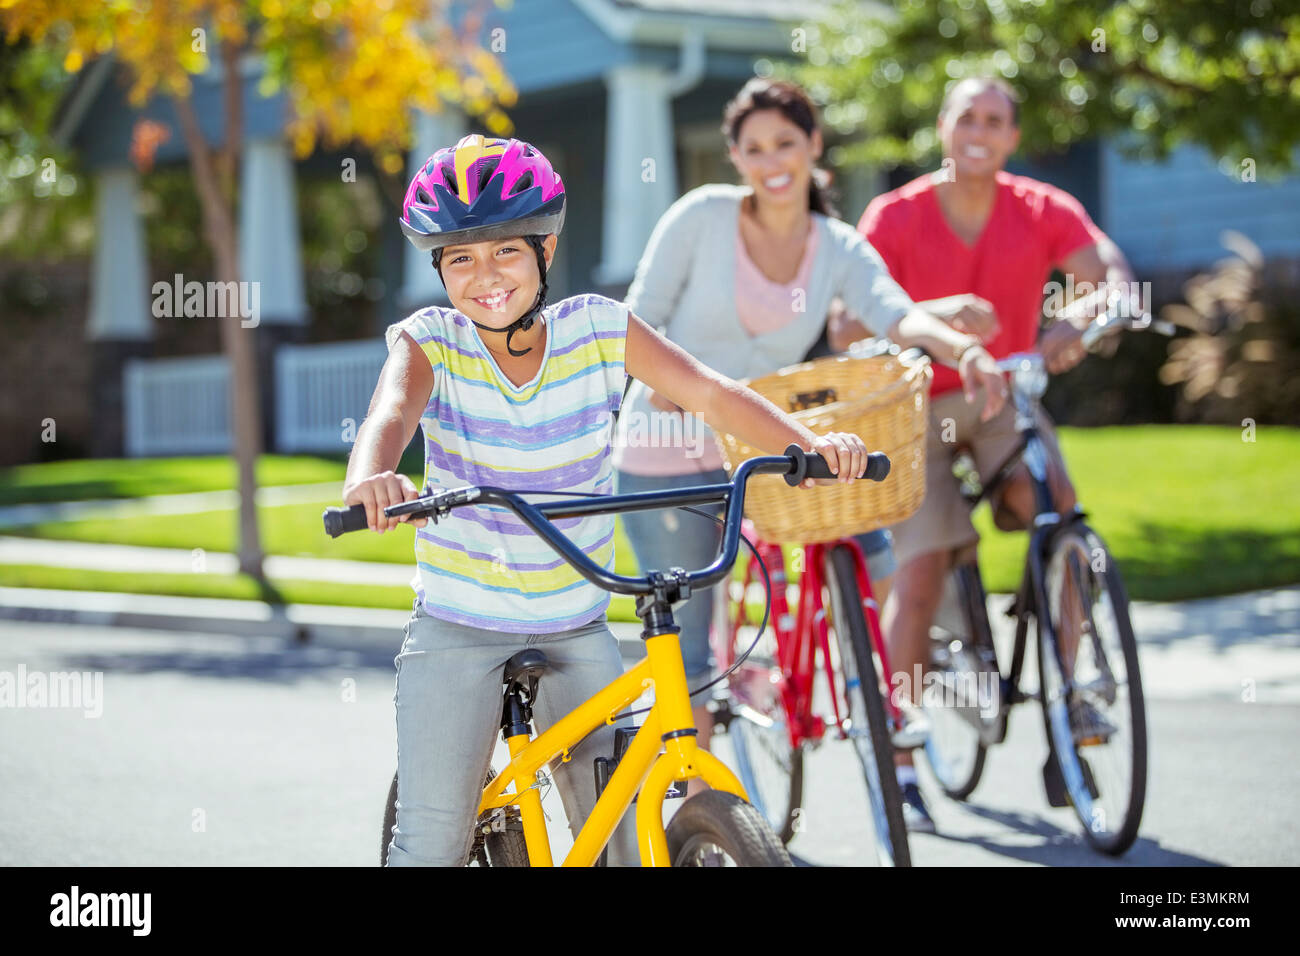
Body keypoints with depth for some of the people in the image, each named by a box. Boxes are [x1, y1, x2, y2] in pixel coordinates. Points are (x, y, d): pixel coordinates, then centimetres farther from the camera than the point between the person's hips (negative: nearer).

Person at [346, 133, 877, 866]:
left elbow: (712, 394, -14)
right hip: (457, 628, -1)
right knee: (433, 844, -3)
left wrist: (811, 442, -32)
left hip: (577, 630, 1)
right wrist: (371, 478, -54)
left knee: (626, 838, -1)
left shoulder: (600, 330, -6)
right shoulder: (428, 342, -10)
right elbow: (392, 412, -30)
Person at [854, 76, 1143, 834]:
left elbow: (1117, 275, -19)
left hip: (1004, 396, 2)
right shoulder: (895, 217, -11)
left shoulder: (1043, 210, -5)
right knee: (920, 573, -12)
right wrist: (935, 314, -39)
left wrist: (1083, 315, -42)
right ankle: (902, 765, 0)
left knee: (1054, 500, -29)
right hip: (919, 406, -2)